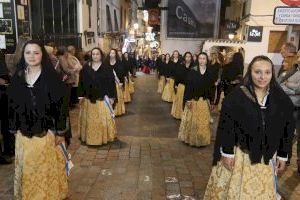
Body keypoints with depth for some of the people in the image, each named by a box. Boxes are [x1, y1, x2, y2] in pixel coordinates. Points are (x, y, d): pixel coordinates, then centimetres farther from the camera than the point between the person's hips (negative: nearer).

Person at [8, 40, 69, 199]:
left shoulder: (52, 77, -9)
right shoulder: (17, 77, 3)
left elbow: (60, 105, -9)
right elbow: (12, 105, 8)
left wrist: (60, 132, -10)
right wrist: (13, 129, 8)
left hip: (47, 132, -3)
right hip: (24, 133, 4)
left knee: (47, 168, 10)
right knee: (27, 169, 15)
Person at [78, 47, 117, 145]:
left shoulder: (107, 68, -1)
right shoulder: (85, 67, 4)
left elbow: (111, 83, -2)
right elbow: (81, 82, 5)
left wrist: (111, 97, -6)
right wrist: (81, 96, 1)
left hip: (103, 99, -2)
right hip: (89, 99, 2)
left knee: (103, 119, 3)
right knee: (89, 119, 8)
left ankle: (104, 137, 16)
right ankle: (90, 138, 20)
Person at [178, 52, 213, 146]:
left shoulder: (209, 73, 3)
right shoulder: (192, 71, -4)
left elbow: (211, 87, 4)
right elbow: (188, 86, -7)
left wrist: (211, 101, 3)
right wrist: (187, 99, -12)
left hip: (204, 100, 2)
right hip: (193, 99, -2)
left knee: (203, 122, 8)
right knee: (191, 120, 7)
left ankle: (201, 140, 23)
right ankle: (190, 138, 21)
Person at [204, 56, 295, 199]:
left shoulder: (282, 99, -3)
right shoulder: (236, 96, -13)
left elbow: (287, 129, 4)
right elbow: (226, 126, -11)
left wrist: (282, 155, 6)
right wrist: (227, 153, -11)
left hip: (266, 159, 3)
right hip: (238, 154, -2)